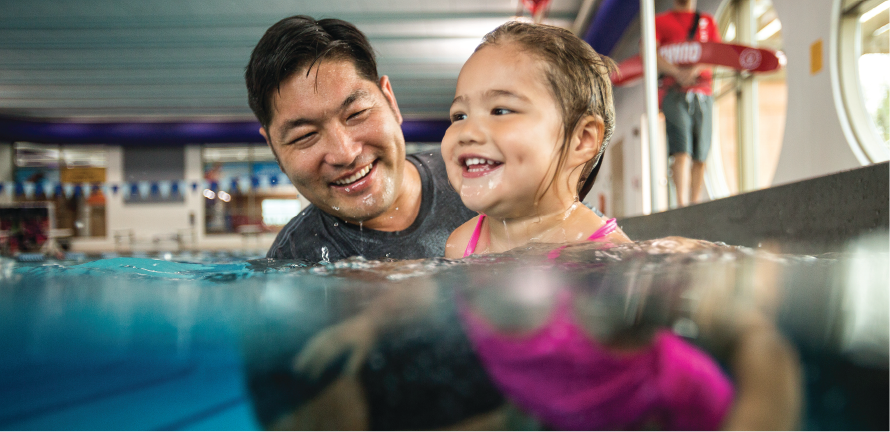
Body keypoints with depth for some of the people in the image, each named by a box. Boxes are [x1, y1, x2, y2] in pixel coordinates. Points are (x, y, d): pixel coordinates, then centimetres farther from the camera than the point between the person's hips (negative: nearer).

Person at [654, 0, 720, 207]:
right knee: (682, 151, -16)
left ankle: (695, 205, 9)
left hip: (703, 95, 3)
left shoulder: (708, 21, 21)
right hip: (675, 93, -3)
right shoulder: (660, 21, 13)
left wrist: (694, 69, -13)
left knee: (700, 157, 2)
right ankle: (682, 204, -21)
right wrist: (677, 72, -17)